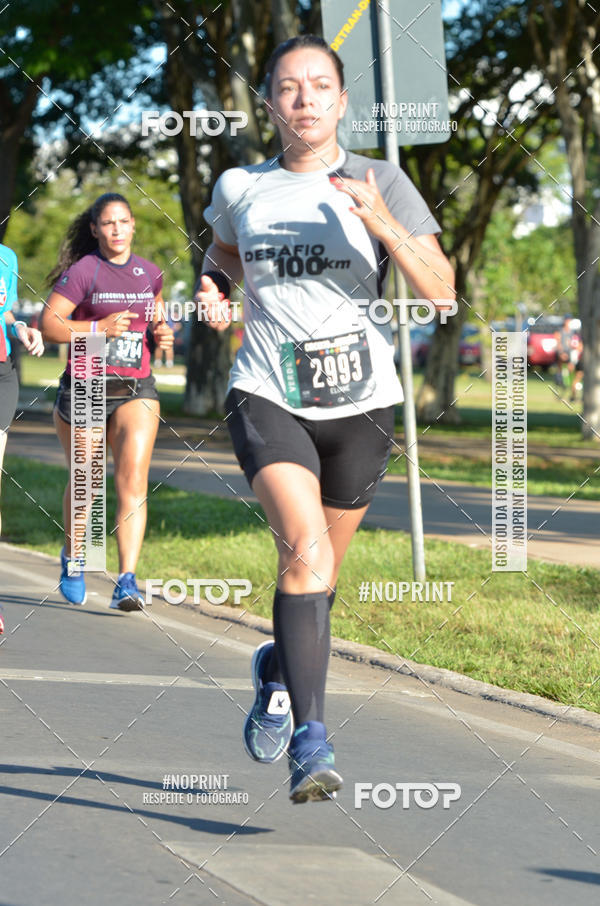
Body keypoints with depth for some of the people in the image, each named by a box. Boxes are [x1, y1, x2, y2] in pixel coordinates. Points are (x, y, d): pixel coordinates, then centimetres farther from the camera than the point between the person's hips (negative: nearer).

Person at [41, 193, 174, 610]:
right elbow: (49, 325, -10)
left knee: (133, 479, -16)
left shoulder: (150, 273, 9)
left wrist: (162, 334, 5)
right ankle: (72, 557, 41)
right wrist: (99, 328, -20)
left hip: (136, 390, 2)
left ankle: (128, 581, -21)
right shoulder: (82, 271, -5)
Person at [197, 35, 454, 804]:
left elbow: (440, 291, -8)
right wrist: (212, 290, 5)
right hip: (266, 396, -1)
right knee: (305, 549, -24)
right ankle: (310, 742, -27)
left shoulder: (381, 184, -1)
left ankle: (277, 670, 47)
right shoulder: (239, 188, 5)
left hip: (359, 403, 1)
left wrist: (385, 227, -24)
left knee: (319, 569, 15)